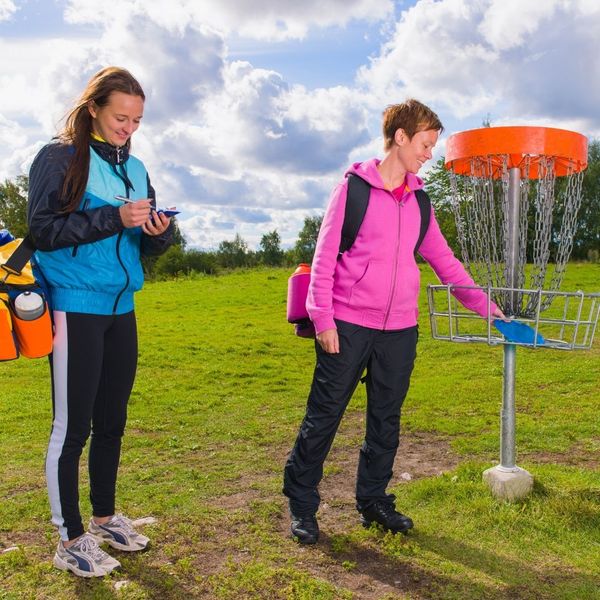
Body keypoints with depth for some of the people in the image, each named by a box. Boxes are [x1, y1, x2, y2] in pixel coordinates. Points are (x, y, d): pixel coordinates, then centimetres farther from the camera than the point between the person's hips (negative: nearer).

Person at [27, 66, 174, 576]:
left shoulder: (134, 168, 13)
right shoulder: (59, 158, -5)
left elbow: (149, 243, 14)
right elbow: (43, 229, -13)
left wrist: (160, 232, -10)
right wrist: (114, 218, -21)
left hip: (121, 310, 6)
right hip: (75, 309, -6)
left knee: (111, 421, 14)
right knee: (73, 425, 0)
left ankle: (105, 517, 30)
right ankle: (71, 539, 13)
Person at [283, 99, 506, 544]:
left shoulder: (418, 201, 12)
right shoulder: (354, 188, -3)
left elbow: (444, 261, 15)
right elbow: (324, 257, -5)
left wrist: (486, 307, 10)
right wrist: (323, 319, -11)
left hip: (400, 330, 5)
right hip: (348, 326, -5)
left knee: (386, 420, 12)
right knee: (324, 416, 2)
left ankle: (374, 499, 29)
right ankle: (301, 503, 17)